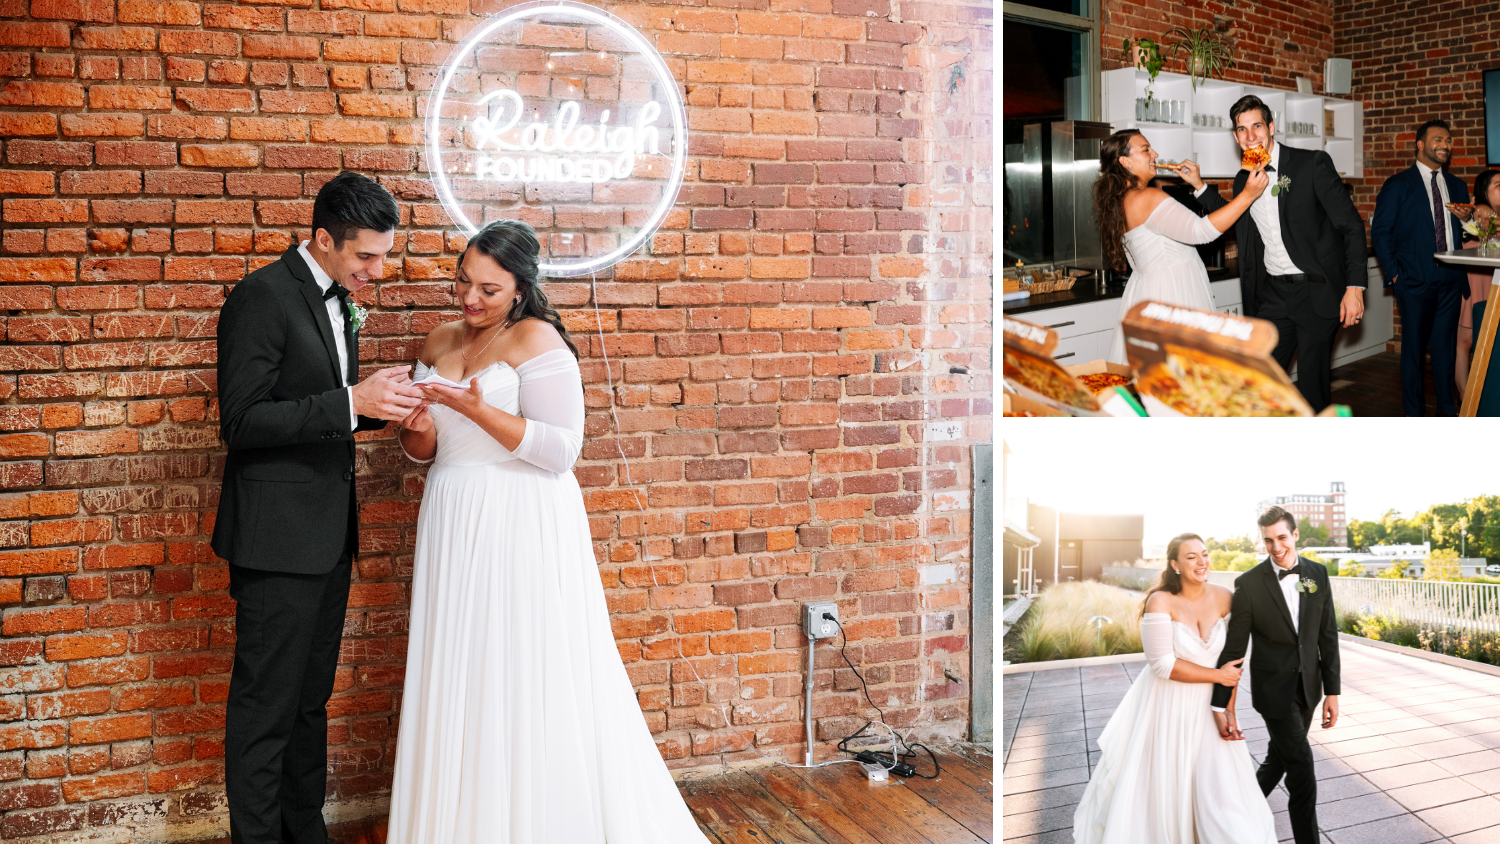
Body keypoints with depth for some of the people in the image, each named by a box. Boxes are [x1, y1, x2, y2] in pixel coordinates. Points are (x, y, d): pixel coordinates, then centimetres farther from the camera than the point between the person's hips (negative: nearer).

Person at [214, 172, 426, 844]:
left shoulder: (338, 298, 12)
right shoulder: (262, 297, -14)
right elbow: (242, 422, -19)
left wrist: (382, 401, 2)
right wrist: (351, 402, -25)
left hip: (329, 535, 8)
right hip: (278, 536, -8)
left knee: (312, 696, 18)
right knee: (266, 706, 2)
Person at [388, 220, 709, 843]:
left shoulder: (536, 340, -9)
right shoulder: (440, 342, 12)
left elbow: (561, 450, -15)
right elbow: (426, 449, 18)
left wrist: (478, 409, -22)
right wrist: (416, 431, -5)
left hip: (522, 529, -6)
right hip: (454, 527, 7)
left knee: (524, 681, -2)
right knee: (458, 682, 10)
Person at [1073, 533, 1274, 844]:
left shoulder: (1222, 597, -6)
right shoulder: (1161, 602, -18)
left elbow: (1235, 655, 0)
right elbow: (1163, 664, -21)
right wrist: (1218, 675, -16)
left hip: (1208, 704, 3)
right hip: (1168, 705, -3)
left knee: (1221, 782, 4)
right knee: (1163, 782, 11)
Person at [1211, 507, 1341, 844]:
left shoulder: (1317, 574, -2)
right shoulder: (1249, 583, -14)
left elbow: (1328, 635, 2)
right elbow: (1233, 648, -12)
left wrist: (1332, 691, -1)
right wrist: (1221, 705, -14)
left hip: (1307, 687, 5)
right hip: (1273, 688, -5)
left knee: (1280, 757, 19)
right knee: (1302, 769, -6)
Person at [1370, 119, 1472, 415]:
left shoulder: (1457, 186, 16)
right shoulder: (1398, 185, 0)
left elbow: (1463, 231, 18)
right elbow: (1380, 231, -3)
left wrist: (1467, 220, -6)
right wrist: (1394, 274, -8)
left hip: (1450, 280, 5)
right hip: (1416, 280, -4)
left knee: (1445, 347, 9)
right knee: (1414, 347, 1)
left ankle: (1448, 410, 17)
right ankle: (1414, 414, 9)